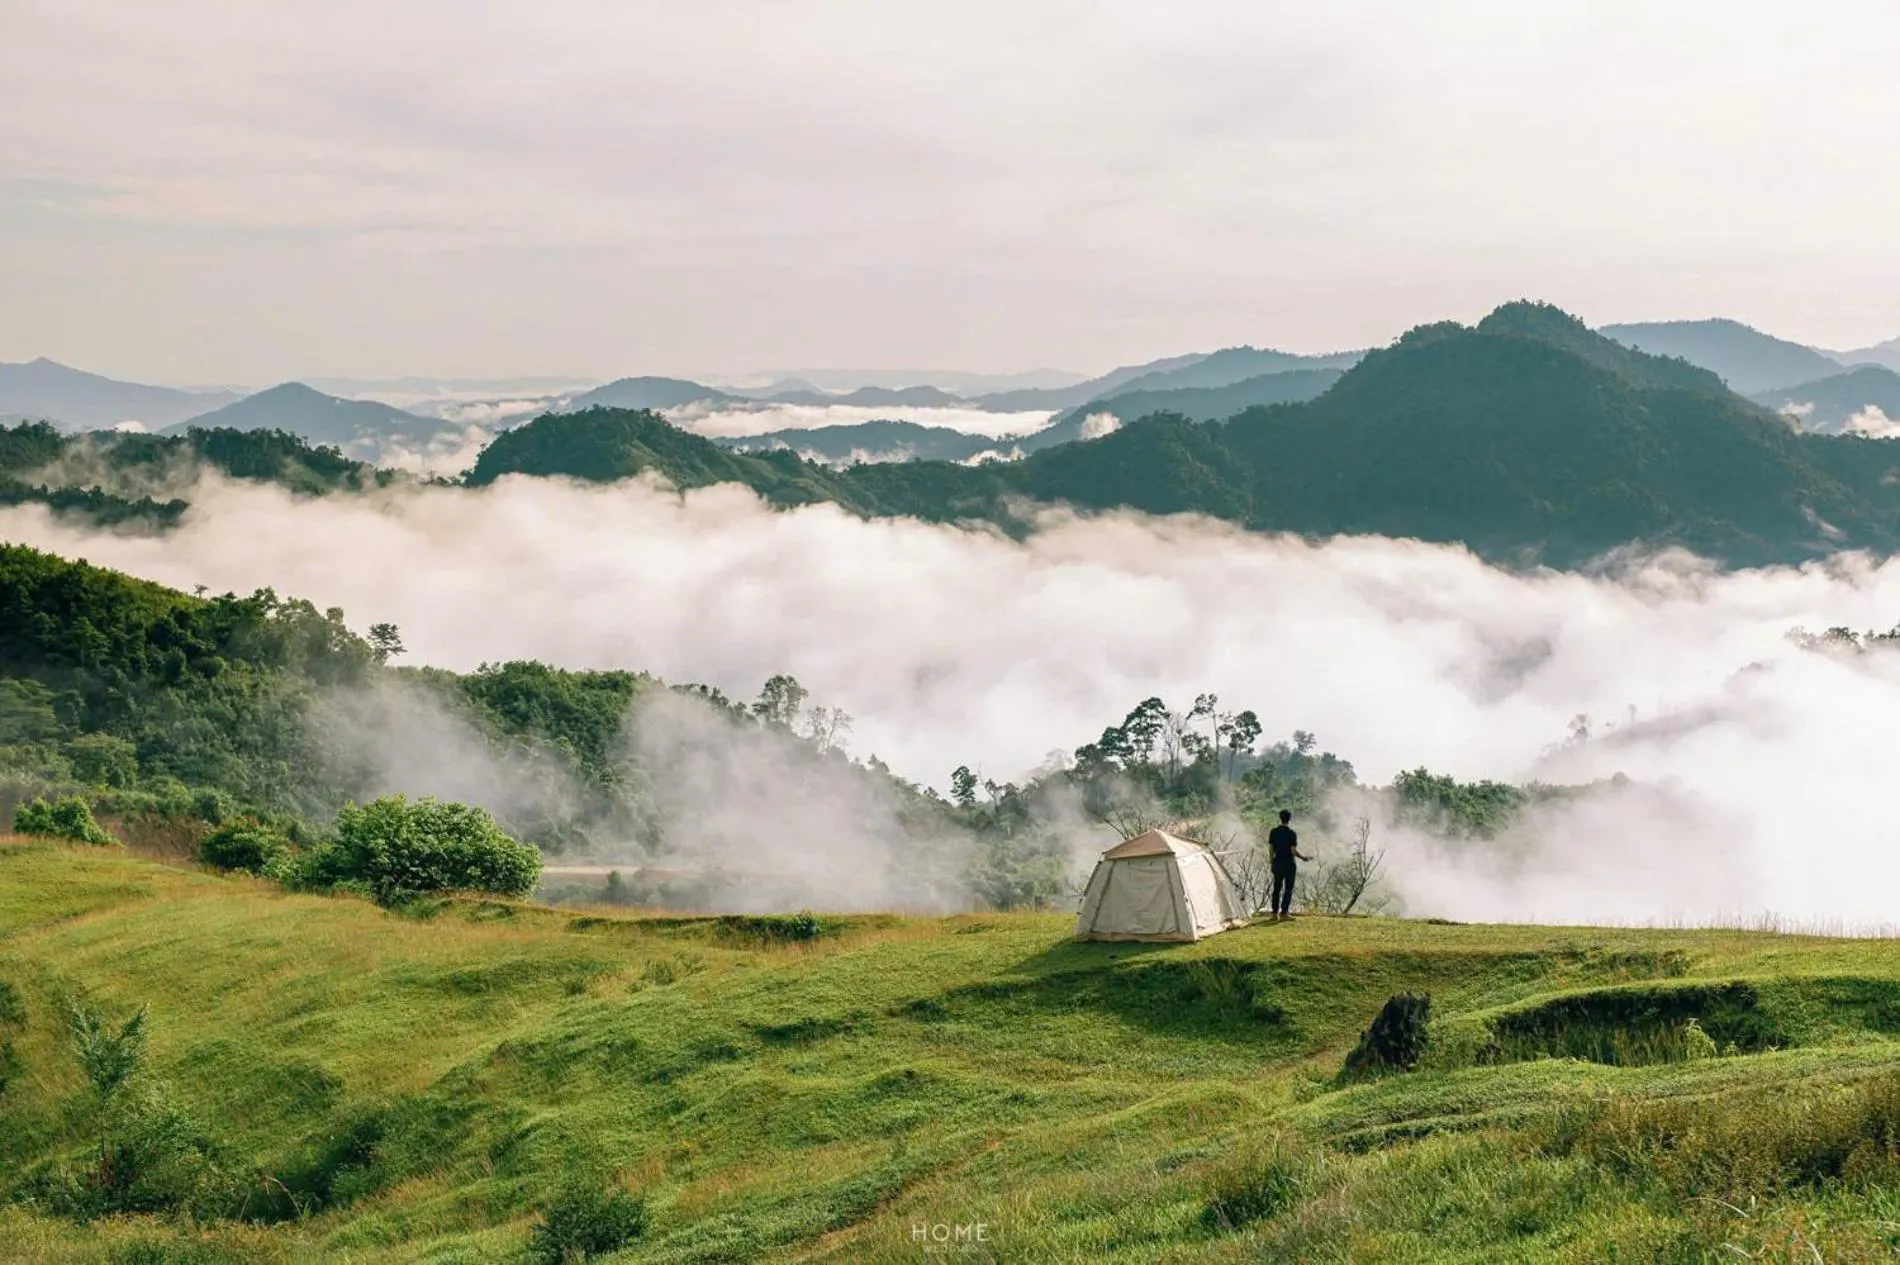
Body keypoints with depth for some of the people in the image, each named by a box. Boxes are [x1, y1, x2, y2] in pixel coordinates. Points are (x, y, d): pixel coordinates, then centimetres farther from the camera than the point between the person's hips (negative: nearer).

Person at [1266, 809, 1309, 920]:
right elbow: (1294, 851, -12)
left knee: (1277, 888, 10)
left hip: (1278, 863, 4)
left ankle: (1275, 912, 9)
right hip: (1289, 863, -4)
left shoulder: (1273, 832, -1)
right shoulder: (1292, 833, -11)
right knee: (1288, 888, 3)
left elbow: (1270, 849, 2)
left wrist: (1271, 861, 13)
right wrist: (1304, 857, 4)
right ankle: (1284, 912, -1)